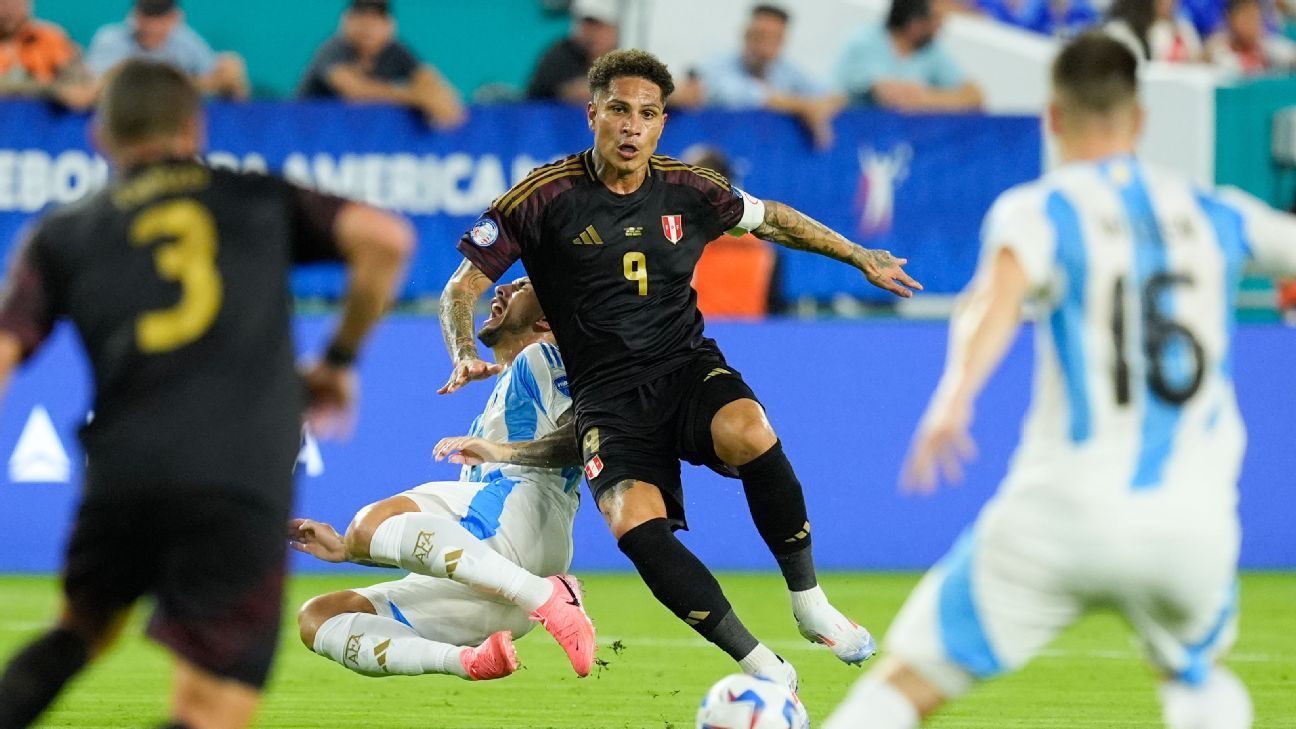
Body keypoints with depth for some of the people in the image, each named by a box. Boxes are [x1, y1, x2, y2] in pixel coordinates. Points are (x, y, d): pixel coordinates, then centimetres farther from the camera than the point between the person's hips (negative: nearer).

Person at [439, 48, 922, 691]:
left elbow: (770, 220, 25)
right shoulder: (545, 198, -6)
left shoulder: (687, 191, 4)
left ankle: (809, 602, -13)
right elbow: (462, 287, -2)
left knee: (750, 432, -34)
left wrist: (860, 257, 30)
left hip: (689, 371, 2)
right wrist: (465, 356, -21)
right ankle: (761, 666, -23)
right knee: (634, 522, -31)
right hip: (609, 396, -2)